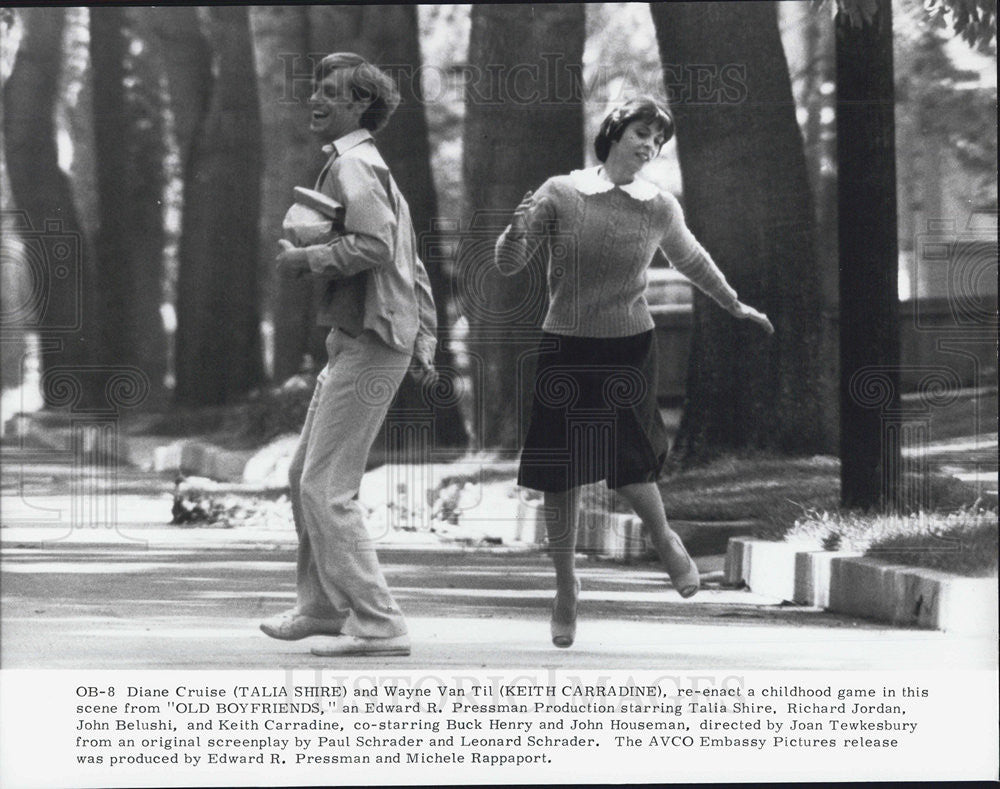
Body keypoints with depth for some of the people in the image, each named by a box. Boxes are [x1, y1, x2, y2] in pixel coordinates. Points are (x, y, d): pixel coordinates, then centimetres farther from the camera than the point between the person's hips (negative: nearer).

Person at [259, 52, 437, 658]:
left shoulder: (352, 164, -10)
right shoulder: (375, 169, 22)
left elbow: (374, 244, -26)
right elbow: (415, 270, 23)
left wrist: (305, 259, -14)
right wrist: (424, 346, 20)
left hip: (367, 344, -10)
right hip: (359, 340, 10)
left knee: (327, 487, -11)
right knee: (306, 475, 18)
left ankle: (379, 625, -12)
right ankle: (324, 608, 28)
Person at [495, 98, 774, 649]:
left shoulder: (660, 209, 1)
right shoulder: (561, 194, -5)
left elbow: (691, 261, 22)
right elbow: (507, 266, -3)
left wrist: (735, 305, 34)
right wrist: (518, 230, -24)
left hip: (631, 348, 0)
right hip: (566, 349, 0)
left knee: (628, 466, -7)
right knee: (560, 476, 2)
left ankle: (662, 535, 27)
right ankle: (565, 586, 19)